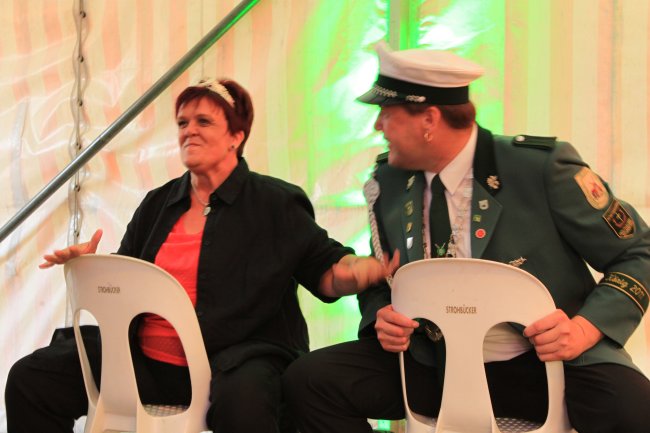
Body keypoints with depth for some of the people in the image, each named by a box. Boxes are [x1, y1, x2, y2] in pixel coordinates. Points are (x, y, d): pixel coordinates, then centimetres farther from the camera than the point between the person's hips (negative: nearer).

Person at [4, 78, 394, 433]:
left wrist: (374, 268, -20)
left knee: (242, 401, -41)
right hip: (146, 360, 6)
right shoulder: (158, 203, 17)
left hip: (232, 361, -5)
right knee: (31, 378, -5)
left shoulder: (277, 203, 3)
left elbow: (326, 272, 0)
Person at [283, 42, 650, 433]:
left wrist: (585, 328, -22)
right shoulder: (389, 181, 2)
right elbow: (380, 282, 16)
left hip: (548, 362, -5)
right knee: (310, 379, -13)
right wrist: (382, 317, -7)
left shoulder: (542, 166, -13)